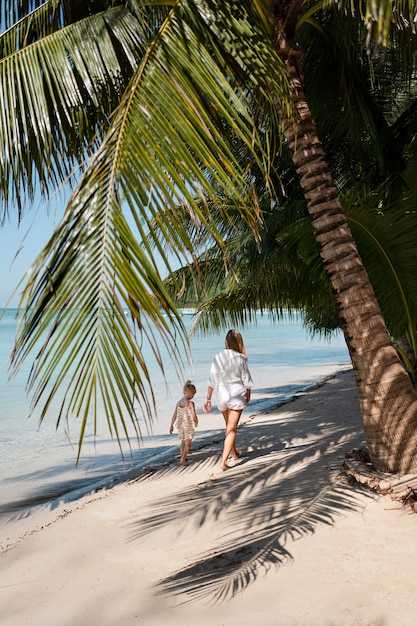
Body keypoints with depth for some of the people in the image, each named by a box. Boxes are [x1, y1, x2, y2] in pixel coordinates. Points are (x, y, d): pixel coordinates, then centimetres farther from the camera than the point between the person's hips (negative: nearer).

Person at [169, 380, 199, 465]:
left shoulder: (178, 402, 0)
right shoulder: (190, 403, -17)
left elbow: (174, 415, 3)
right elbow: (194, 416, -20)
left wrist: (171, 426, 10)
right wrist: (196, 421, 2)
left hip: (181, 426, 6)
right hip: (189, 426, -6)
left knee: (183, 441, 23)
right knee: (188, 443, 5)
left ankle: (182, 457, 33)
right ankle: (183, 459, 1)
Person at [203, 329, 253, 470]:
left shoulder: (218, 358, -4)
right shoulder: (240, 358, -11)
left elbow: (212, 381, -2)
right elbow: (246, 380, -3)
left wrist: (208, 399, 4)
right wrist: (248, 394, 15)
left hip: (222, 394, 4)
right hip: (237, 395, -3)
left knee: (229, 427, 23)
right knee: (231, 429, 0)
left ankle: (234, 453, 42)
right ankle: (224, 461, -8)